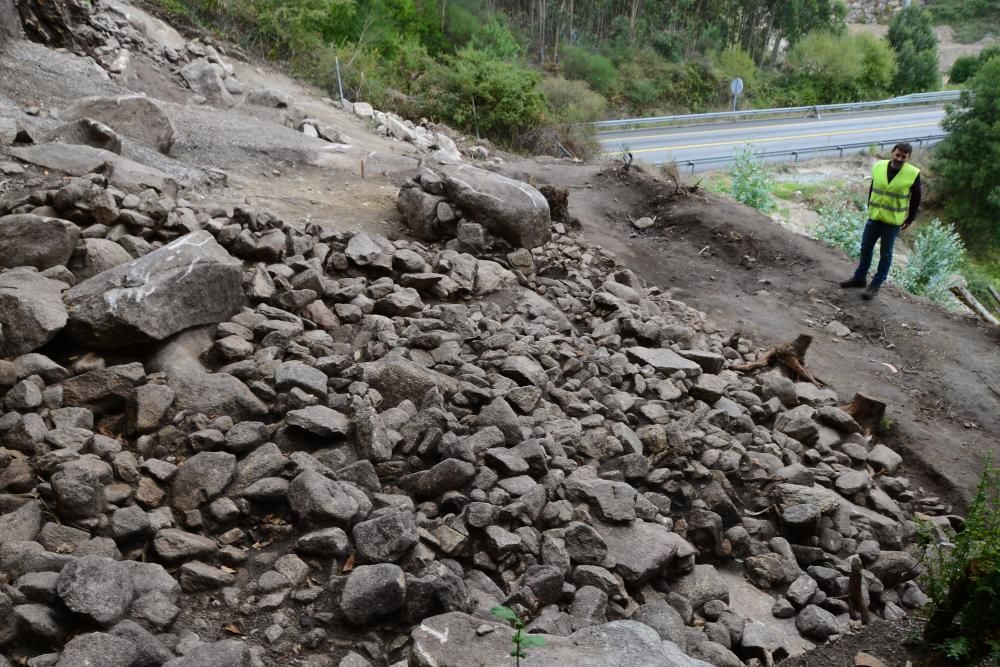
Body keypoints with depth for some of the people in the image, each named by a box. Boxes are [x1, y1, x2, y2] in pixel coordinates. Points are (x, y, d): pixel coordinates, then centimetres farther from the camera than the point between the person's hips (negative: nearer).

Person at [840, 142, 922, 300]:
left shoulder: (913, 174, -13)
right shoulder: (879, 166, -4)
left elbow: (916, 198, -3)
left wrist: (910, 219, -1)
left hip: (893, 221, -4)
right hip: (874, 217, 4)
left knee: (885, 253, 6)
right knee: (866, 247, 12)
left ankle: (876, 285, 14)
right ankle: (860, 277, 28)